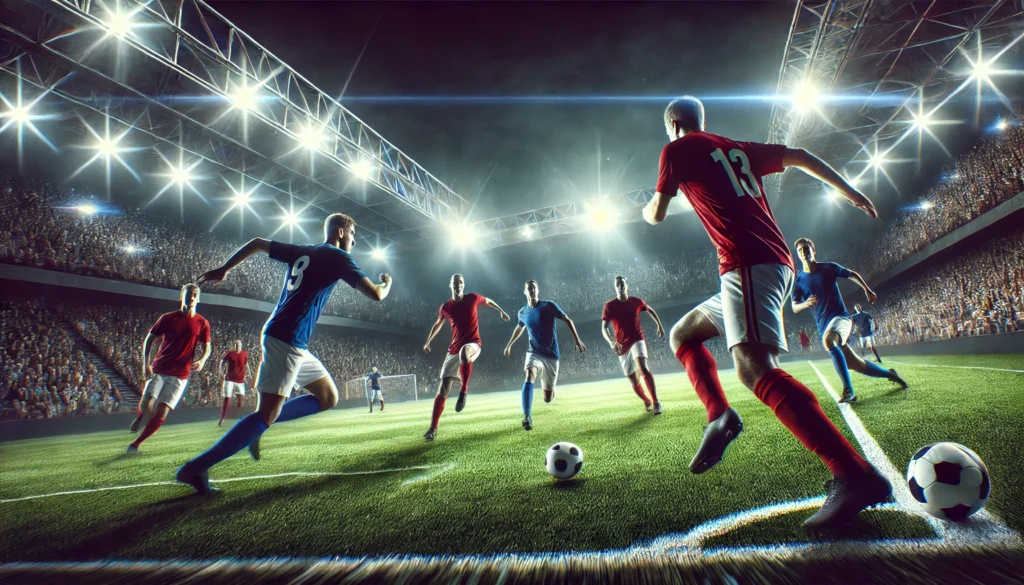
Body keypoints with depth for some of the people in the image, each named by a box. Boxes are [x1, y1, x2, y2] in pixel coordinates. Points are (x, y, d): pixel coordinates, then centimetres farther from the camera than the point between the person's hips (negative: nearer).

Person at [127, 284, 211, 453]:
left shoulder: (202, 323, -1)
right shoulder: (168, 318, 0)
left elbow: (207, 347, 6)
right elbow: (149, 339, 5)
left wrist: (202, 360, -17)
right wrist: (146, 364, -7)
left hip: (180, 375, 0)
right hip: (159, 369, 0)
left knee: (161, 415, -4)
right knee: (145, 405, -14)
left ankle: (135, 444, 17)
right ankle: (140, 416, 25)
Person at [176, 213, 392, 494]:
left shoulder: (302, 251, 17)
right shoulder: (338, 257, -5)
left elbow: (257, 243, 21)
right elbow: (376, 295, -9)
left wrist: (224, 269, 24)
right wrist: (387, 283, 13)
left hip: (294, 344, 9)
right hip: (287, 340, -9)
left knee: (328, 398, 12)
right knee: (267, 415, -8)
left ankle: (256, 426, 12)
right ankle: (195, 468, -4)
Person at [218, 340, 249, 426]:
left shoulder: (245, 354, 2)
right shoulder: (230, 354, -5)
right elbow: (222, 362, 5)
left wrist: (247, 374, 13)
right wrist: (222, 372, -5)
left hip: (240, 380, 3)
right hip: (229, 379, -2)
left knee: (240, 399, 3)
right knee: (227, 399, -6)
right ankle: (222, 419, 1)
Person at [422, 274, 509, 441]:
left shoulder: (473, 298, -2)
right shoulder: (445, 307, 4)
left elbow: (488, 301, 20)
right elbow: (438, 324, 23)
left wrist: (501, 311, 26)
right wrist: (428, 342, 26)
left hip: (473, 344, -3)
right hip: (454, 349, 3)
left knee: (464, 351, -44)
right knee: (443, 389, -3)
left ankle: (463, 391, -28)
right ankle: (433, 428, 6)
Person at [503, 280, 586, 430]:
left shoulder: (549, 305, -8)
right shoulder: (522, 312, 2)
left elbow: (568, 320, -2)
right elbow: (519, 328, 23)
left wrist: (577, 341, -9)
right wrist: (509, 345, 33)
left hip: (551, 354, -1)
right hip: (534, 353, 1)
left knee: (548, 399, 4)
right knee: (529, 376, -34)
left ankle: (549, 391, 44)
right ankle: (527, 417, -37)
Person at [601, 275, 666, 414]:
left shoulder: (636, 301, -1)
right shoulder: (609, 306, -7)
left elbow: (650, 310, 20)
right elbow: (604, 328, -14)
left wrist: (659, 326, 27)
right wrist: (612, 342, -32)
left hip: (637, 340, -1)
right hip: (622, 346, 1)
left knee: (643, 368, -28)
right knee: (633, 380, 6)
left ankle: (656, 402, -25)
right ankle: (647, 402, 31)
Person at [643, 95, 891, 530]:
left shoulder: (678, 149, 6)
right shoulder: (737, 149, 25)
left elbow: (657, 214, 8)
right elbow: (799, 156, 26)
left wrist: (646, 208, 31)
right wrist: (848, 190, 32)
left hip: (747, 262, -9)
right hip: (775, 262, 9)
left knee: (754, 367, -23)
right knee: (683, 334, 18)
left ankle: (855, 476, -29)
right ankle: (719, 416, 2)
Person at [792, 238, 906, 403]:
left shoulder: (829, 268, 1)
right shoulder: (799, 280, 3)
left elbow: (852, 275, 18)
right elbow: (795, 308, -1)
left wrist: (867, 289, 9)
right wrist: (806, 303, -22)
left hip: (841, 317, -3)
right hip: (824, 326, 3)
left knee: (828, 340, -36)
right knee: (856, 364, 4)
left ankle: (849, 390, -35)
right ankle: (889, 374, 32)